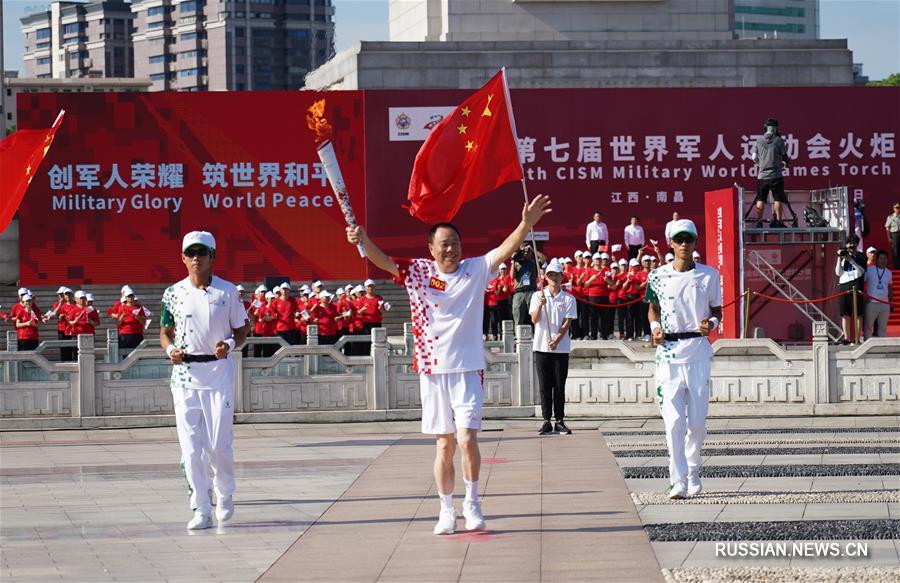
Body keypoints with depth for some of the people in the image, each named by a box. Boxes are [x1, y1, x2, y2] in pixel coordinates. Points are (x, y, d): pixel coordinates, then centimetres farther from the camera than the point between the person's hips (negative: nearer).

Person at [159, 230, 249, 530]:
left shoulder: (227, 291, 1)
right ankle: (201, 510, 5)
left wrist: (230, 344, -13)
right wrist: (170, 349, -8)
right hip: (185, 373, 2)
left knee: (219, 443, -4)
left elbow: (243, 328, 7)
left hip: (219, 371, -2)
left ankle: (225, 494, 23)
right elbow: (165, 332, 13)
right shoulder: (173, 294, 5)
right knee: (191, 446, -2)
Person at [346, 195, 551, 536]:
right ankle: (446, 510, 17)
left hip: (467, 369, -1)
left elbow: (506, 250, -9)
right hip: (433, 370, 1)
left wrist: (528, 223, -26)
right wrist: (363, 241, -26)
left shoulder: (476, 271, 1)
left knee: (467, 438, -11)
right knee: (444, 445, 8)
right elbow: (384, 261, -6)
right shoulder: (418, 272, 3)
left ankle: (472, 503, 6)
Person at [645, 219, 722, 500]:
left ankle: (693, 473, 23)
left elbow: (717, 309, 12)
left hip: (698, 350, 0)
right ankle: (678, 480, -4)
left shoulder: (709, 275, 4)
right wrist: (655, 327, 0)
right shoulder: (658, 276, 5)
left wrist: (711, 323, -9)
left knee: (697, 421, 2)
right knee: (674, 420, -7)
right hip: (668, 351, 0)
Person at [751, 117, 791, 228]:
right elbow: (785, 158, -2)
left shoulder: (759, 140, 4)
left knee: (760, 199, 8)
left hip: (762, 175, 3)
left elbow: (754, 159, 9)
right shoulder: (778, 140, -5)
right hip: (776, 175, -3)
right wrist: (785, 163, 20)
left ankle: (758, 221, 4)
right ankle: (777, 221, -2)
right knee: (778, 199, 1)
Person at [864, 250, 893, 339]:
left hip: (885, 304, 4)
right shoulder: (869, 270, -2)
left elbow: (890, 289, 16)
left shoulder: (889, 273, 11)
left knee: (883, 327, 7)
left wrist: (891, 303, 13)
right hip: (871, 302, -4)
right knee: (868, 326, -3)